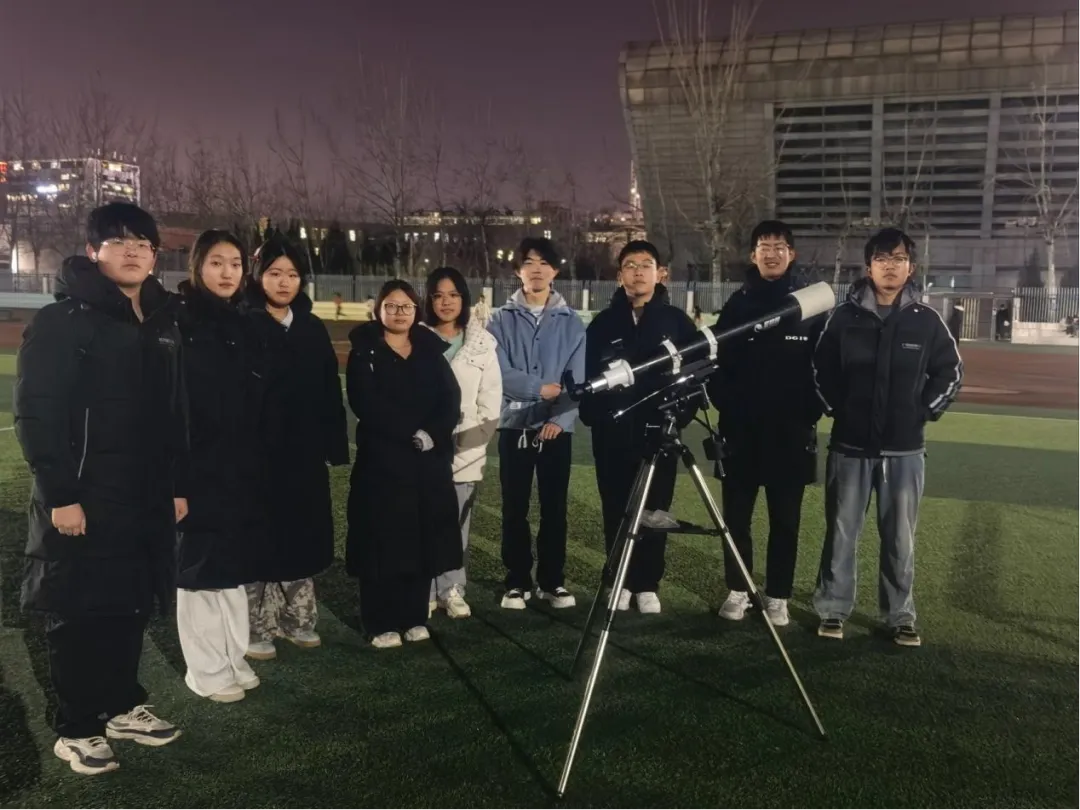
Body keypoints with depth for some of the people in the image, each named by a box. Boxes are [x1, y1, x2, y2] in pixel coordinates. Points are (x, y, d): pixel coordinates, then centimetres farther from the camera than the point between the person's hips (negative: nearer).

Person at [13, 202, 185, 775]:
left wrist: (178, 485, 12)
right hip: (84, 498, -6)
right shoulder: (62, 321, -9)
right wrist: (60, 495, -18)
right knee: (80, 612, 4)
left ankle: (123, 706, 31)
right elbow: (34, 414, -14)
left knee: (132, 605, 15)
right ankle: (75, 729, 18)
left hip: (147, 498, 6)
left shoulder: (162, 324, 11)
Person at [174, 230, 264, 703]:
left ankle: (234, 660, 26)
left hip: (240, 466, 6)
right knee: (199, 566, 4)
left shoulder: (243, 327, 11)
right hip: (197, 465, -6)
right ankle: (206, 671, 14)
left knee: (233, 564, 14)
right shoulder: (178, 322, -8)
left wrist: (255, 459, 10)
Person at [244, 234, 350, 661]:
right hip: (259, 452, -5)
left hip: (305, 452, 5)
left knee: (302, 535, 12)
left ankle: (297, 619, 25)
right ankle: (256, 627, 12)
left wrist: (335, 445, 3)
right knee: (261, 538, 1)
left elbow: (330, 392, 9)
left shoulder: (313, 328, 10)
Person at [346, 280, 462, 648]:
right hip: (382, 459, -3)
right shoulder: (364, 352, 2)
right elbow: (367, 404, -12)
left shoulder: (431, 351, 13)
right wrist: (411, 433, -18)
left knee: (422, 540, 5)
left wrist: (433, 434, -16)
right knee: (384, 541, -3)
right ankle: (381, 624, 6)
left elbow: (451, 401, 2)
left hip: (430, 462, 4)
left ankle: (414, 617, 17)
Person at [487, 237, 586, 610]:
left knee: (554, 508, 6)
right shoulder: (502, 319, 3)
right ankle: (517, 582, 14)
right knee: (515, 509, 5)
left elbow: (578, 380, -4)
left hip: (557, 428, 0)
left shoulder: (571, 322, 3)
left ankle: (552, 580, 17)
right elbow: (500, 373, -7)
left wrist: (560, 418, -18)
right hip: (514, 425, 0)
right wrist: (544, 388, -13)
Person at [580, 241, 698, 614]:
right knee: (616, 510, 6)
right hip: (612, 433, 1)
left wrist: (683, 414, -6)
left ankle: (648, 585, 14)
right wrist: (593, 416, -5)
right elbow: (589, 376, 7)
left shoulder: (677, 321, 4)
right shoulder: (603, 323, 6)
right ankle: (619, 581, 18)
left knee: (654, 511, 4)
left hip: (659, 430, -1)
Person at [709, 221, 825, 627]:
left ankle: (777, 596, 17)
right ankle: (737, 590, 20)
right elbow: (717, 362, 5)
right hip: (741, 431, 1)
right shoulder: (738, 302, 5)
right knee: (736, 516, 6)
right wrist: (726, 406, -6)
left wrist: (810, 412, -5)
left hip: (791, 433, -1)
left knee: (785, 521, 6)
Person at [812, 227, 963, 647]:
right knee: (841, 533, 6)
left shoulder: (926, 320, -1)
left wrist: (924, 411, 1)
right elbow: (821, 369, 8)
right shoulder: (844, 317, -3)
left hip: (905, 450, 1)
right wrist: (838, 409, 3)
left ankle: (901, 615, 20)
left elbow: (950, 372, 9)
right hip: (850, 447, 0)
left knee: (900, 538, 8)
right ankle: (833, 610, 18)